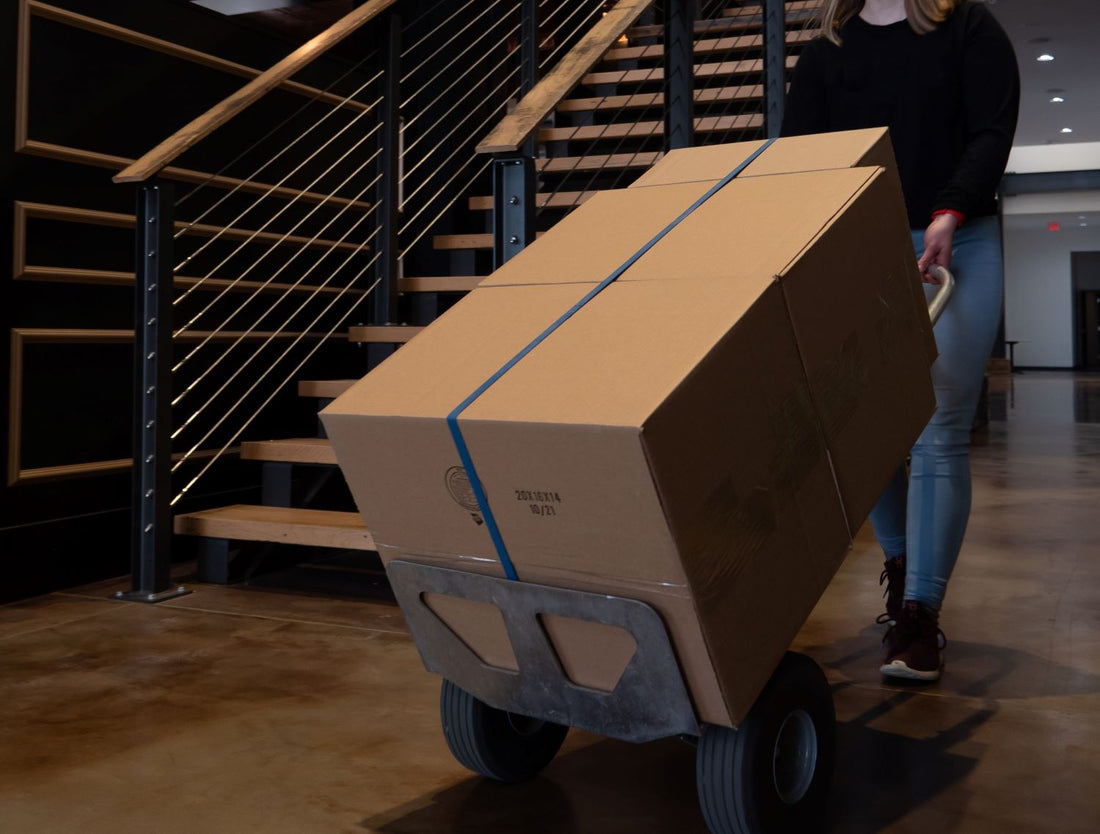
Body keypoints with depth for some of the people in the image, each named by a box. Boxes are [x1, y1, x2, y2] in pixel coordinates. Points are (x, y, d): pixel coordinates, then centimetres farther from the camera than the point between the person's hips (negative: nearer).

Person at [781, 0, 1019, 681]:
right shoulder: (825, 55, 12)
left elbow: (992, 132, -5)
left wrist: (949, 215, -22)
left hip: (957, 248, -2)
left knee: (939, 431, -8)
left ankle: (919, 613, -7)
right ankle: (898, 561, 28)